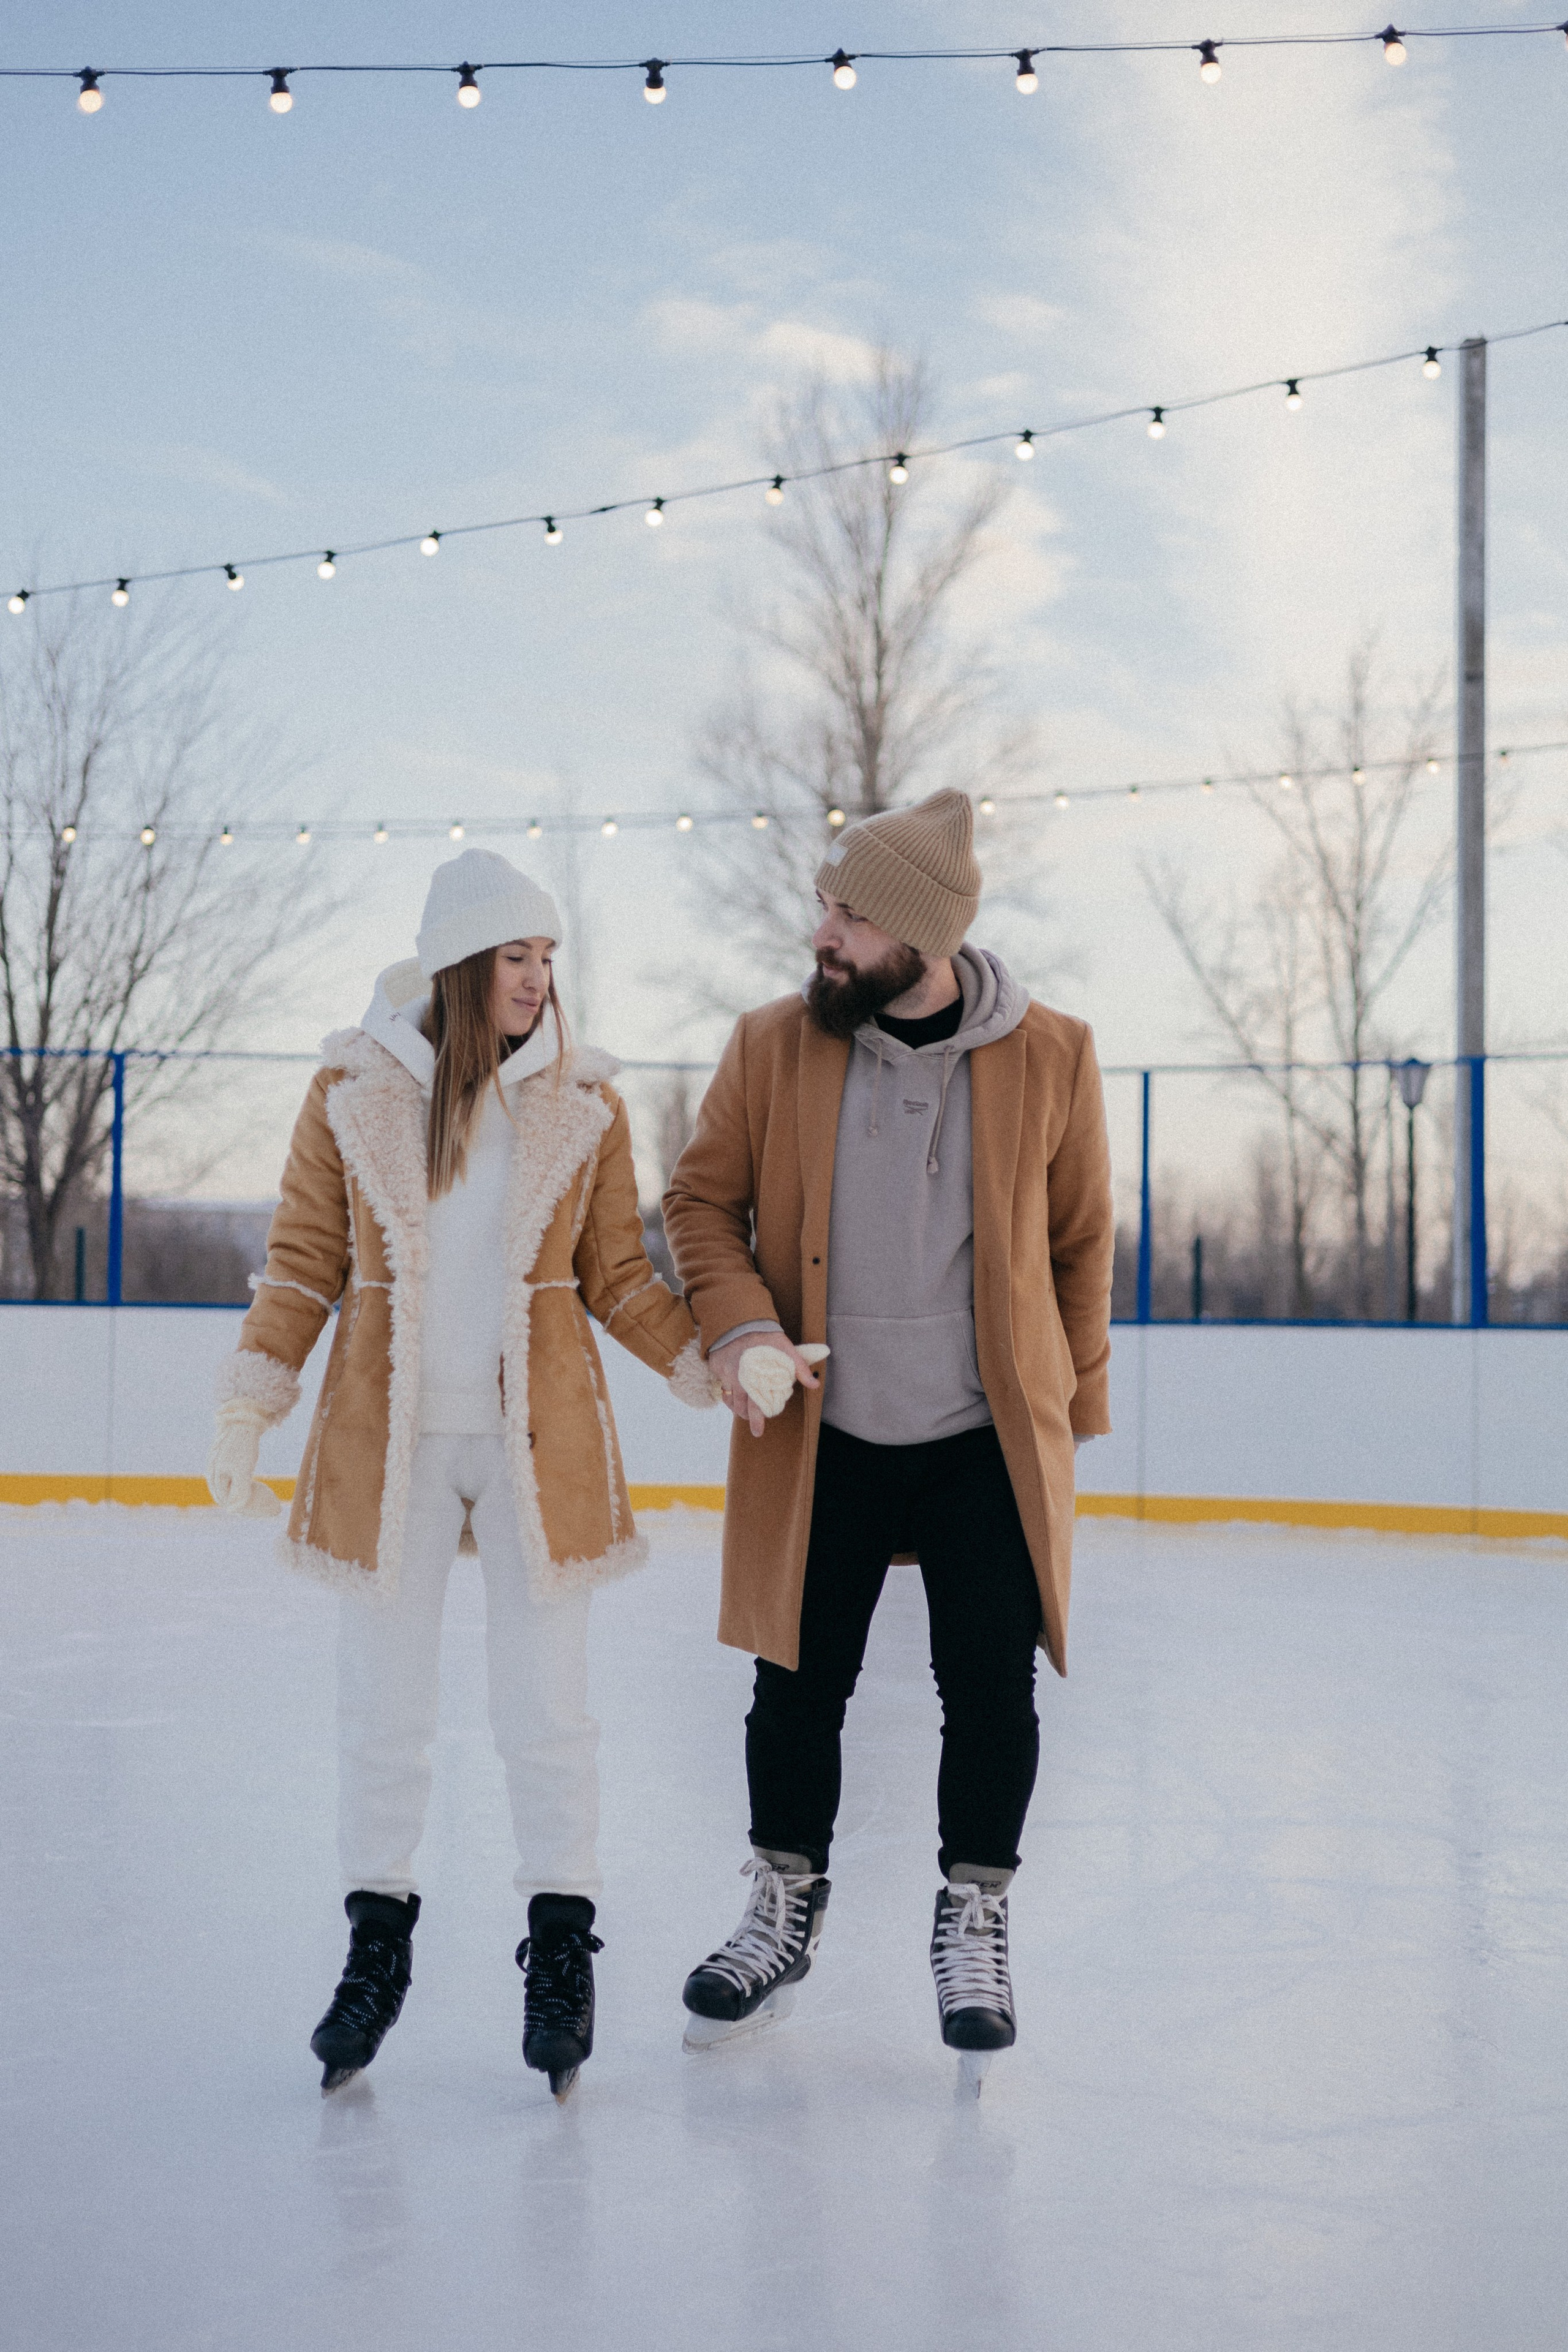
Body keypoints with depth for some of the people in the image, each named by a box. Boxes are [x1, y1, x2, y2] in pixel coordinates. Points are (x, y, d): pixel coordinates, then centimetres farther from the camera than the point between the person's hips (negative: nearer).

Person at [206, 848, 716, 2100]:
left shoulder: (584, 1102, 0)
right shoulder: (354, 1091, -2)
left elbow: (619, 1279, 6)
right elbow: (305, 1266, 4)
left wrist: (716, 1367, -5)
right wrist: (249, 1410, -2)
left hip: (539, 1438, 0)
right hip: (388, 1441, 0)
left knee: (545, 1711, 4)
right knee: (384, 1710, 9)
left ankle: (562, 1947, 19)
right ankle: (378, 1941, 25)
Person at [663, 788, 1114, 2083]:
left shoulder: (1052, 1055, -5)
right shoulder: (772, 1044, -4)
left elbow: (1081, 1242, 5)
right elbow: (704, 1199, 5)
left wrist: (1075, 1399, 8)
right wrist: (740, 1324, -12)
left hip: (987, 1440, -1)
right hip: (819, 1436, 1)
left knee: (991, 1688, 2)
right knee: (798, 1683, 9)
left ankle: (974, 1922, 23)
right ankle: (786, 1903, 31)